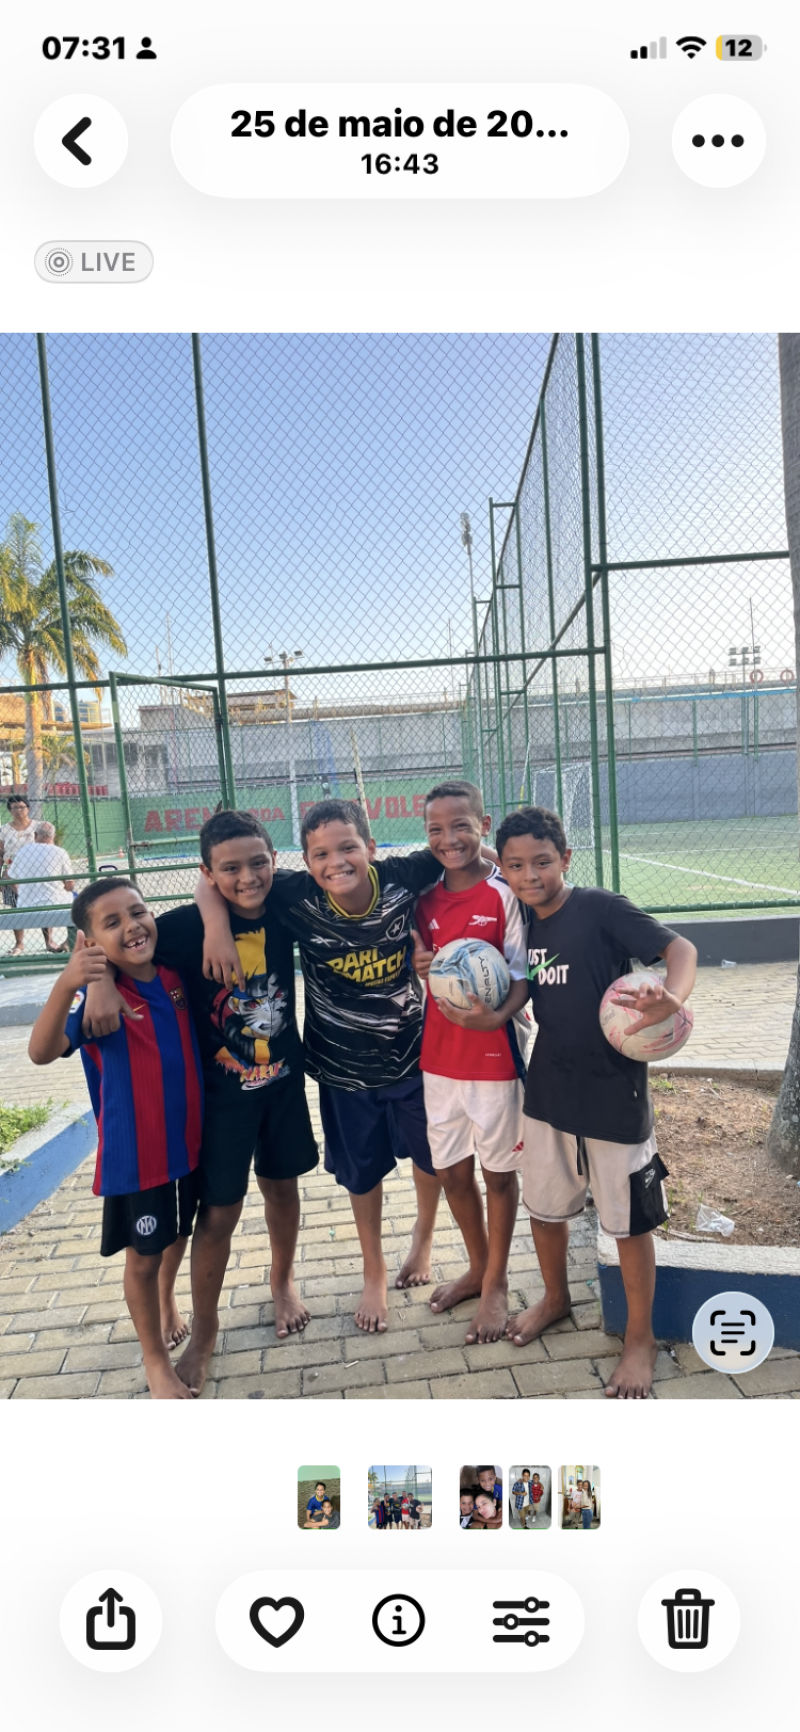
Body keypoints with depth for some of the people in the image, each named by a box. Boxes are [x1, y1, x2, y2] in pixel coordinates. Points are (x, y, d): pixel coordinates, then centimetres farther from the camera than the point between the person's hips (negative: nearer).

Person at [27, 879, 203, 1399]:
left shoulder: (176, 974, -8)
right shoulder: (95, 995, -20)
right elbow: (42, 1052, -37)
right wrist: (66, 985, -51)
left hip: (191, 1138, 5)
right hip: (135, 1153, -5)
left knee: (179, 1233, 26)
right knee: (144, 1256, 12)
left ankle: (167, 1304, 55)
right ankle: (156, 1360, 34)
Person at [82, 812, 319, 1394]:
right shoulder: (189, 923, -20)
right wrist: (103, 980, -30)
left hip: (284, 1081, 3)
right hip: (221, 1090, -3)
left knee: (282, 1183, 21)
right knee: (218, 1211, 5)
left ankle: (283, 1280, 48)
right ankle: (204, 1330, 28)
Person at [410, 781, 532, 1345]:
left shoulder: (506, 893, -13)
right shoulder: (426, 896, 2)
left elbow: (523, 976, -14)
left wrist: (495, 1016, -32)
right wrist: (418, 964, -10)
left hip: (495, 1054, -5)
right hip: (439, 1054, 5)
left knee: (498, 1171, 13)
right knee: (452, 1170, 17)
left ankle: (496, 1284, 33)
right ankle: (477, 1267, 41)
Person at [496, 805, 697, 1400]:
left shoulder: (602, 908, -16)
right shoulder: (522, 921, 2)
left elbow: (680, 948, -24)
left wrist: (672, 996, -44)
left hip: (614, 1093, -6)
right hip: (549, 1090, 6)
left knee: (628, 1221, 10)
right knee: (544, 1206, 20)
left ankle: (641, 1339, 32)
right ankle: (556, 1297, 48)